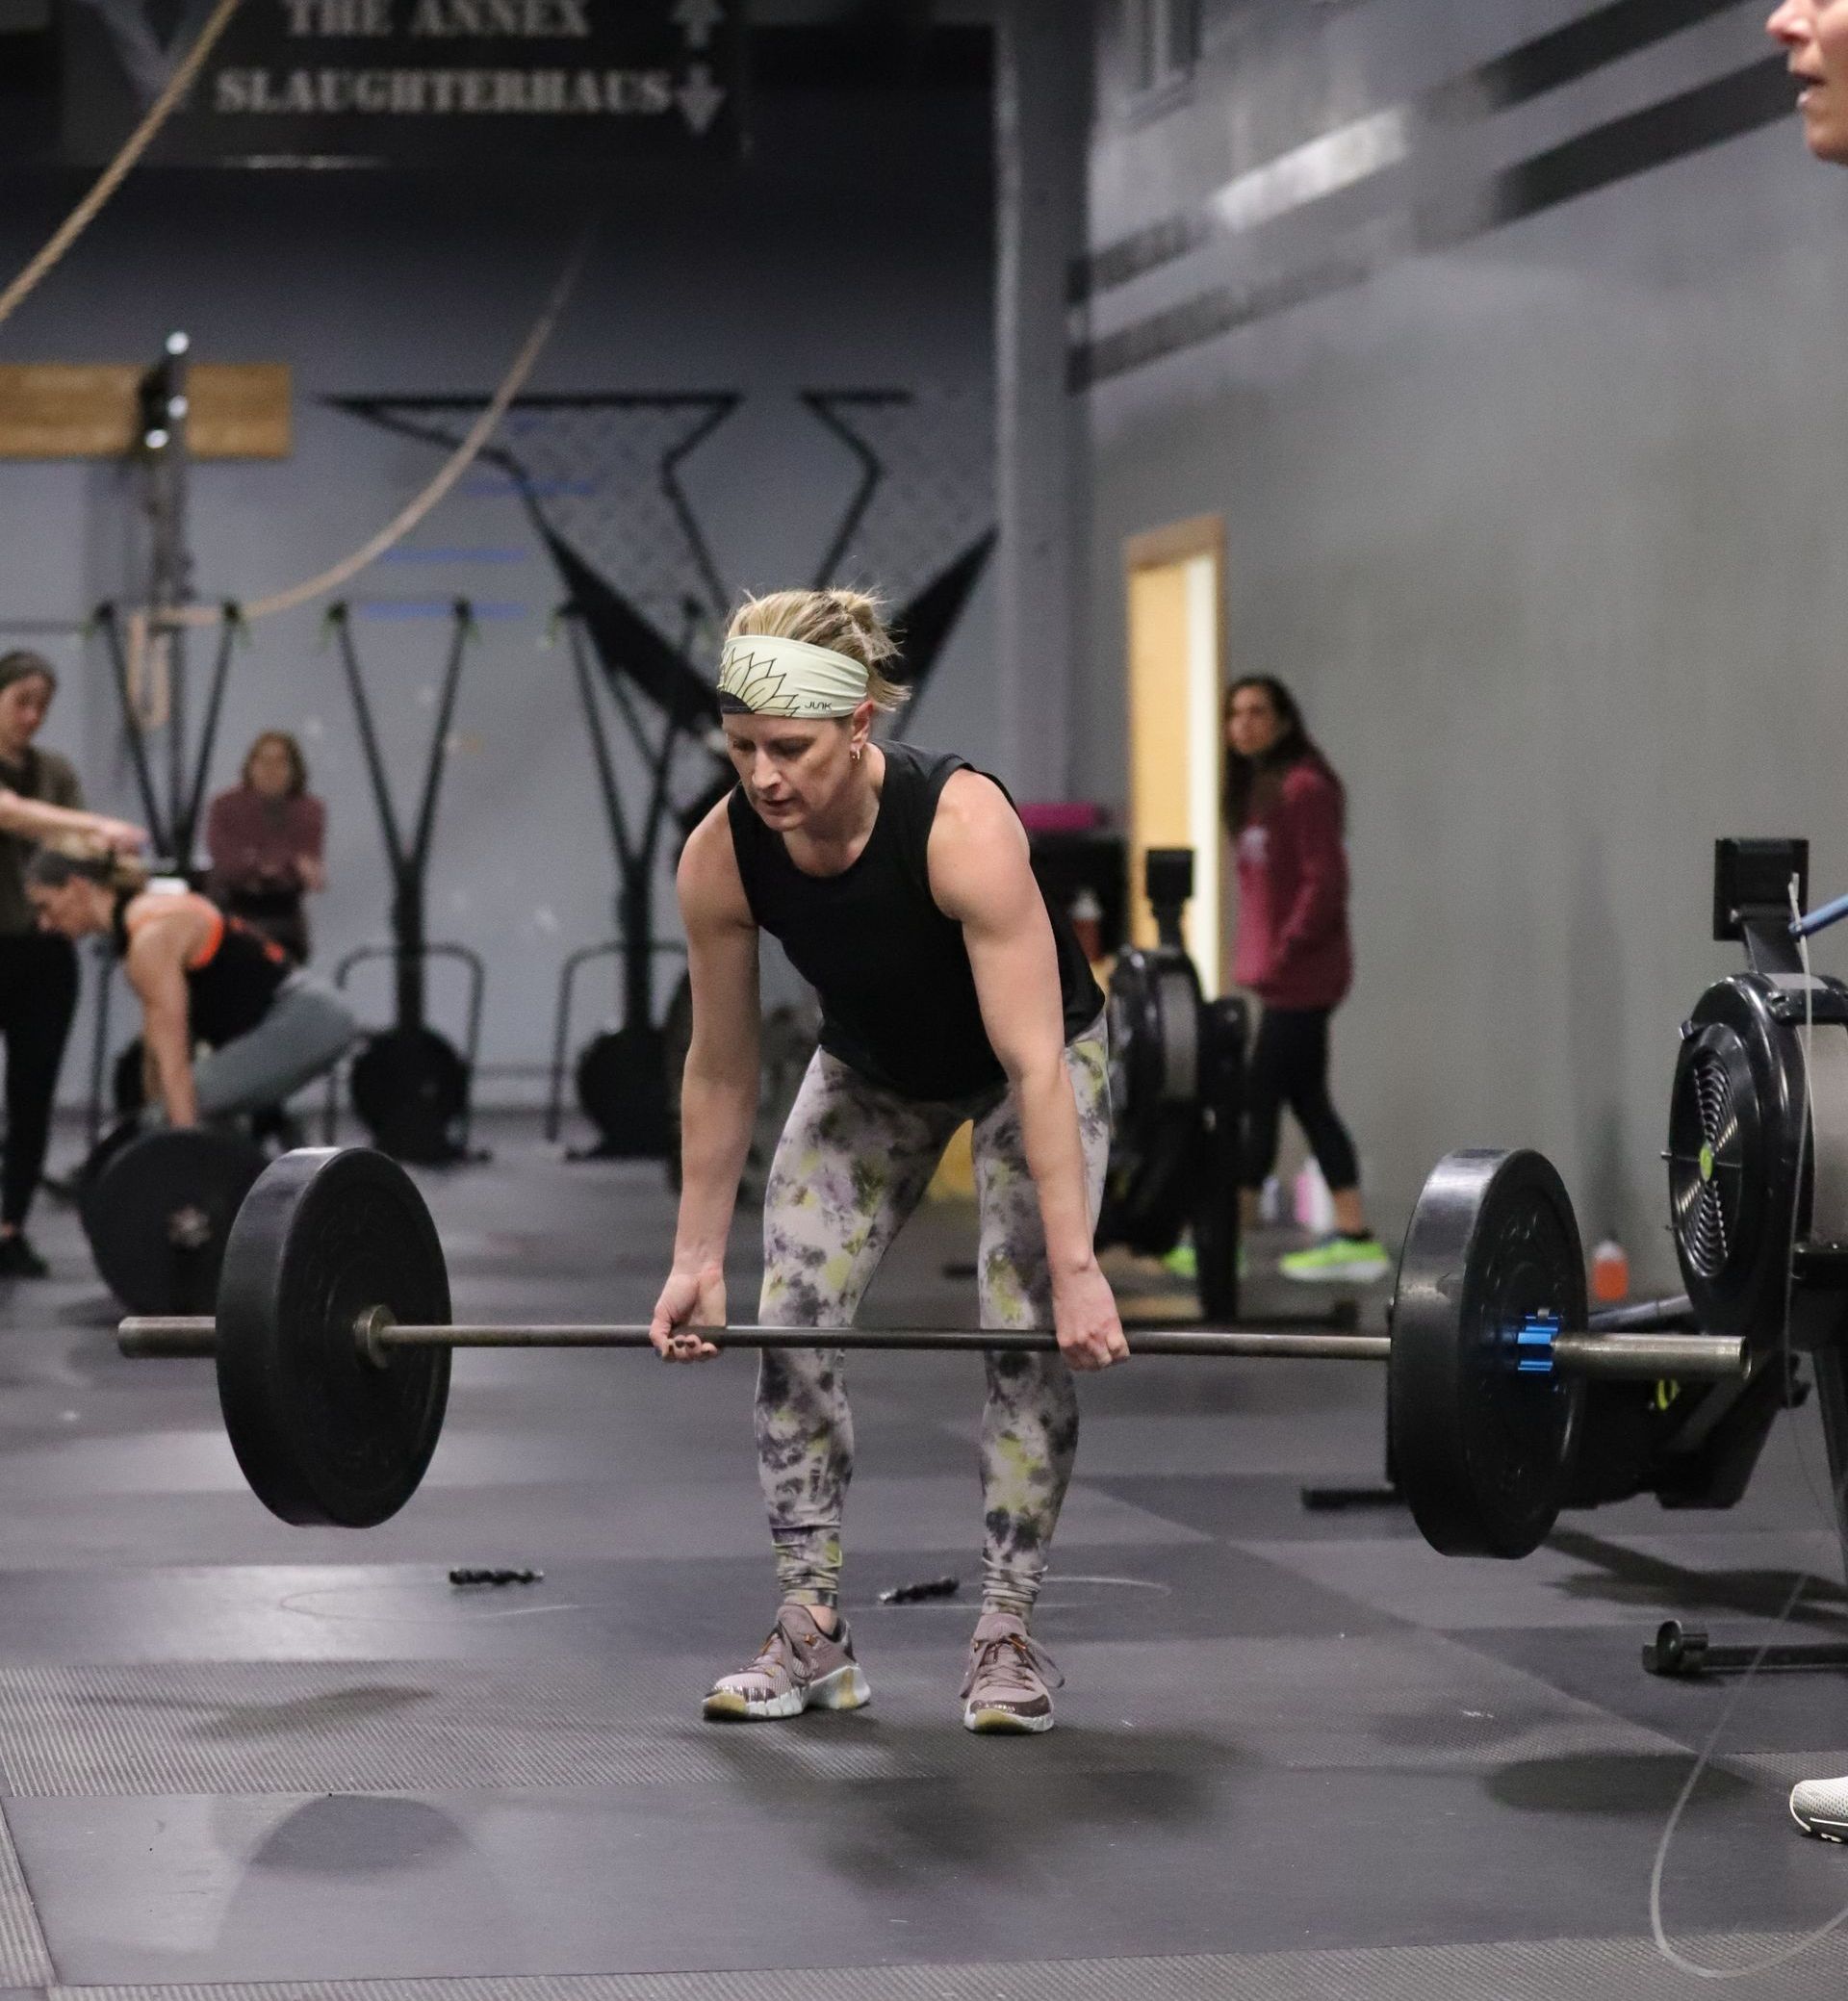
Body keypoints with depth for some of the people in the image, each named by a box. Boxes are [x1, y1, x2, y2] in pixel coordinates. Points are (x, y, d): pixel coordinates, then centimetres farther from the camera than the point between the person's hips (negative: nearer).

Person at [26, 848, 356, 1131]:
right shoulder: (149, 914, 12)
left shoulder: (151, 939, -16)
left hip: (303, 1022, -11)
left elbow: (173, 1063, -22)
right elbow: (161, 1051, 19)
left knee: (187, 1113, -18)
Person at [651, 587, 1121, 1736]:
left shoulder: (963, 826, -39)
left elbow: (1032, 1067, -39)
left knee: (1028, 1329, -15)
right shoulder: (721, 858, -27)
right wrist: (697, 1256, -10)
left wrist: (1076, 1266, -41)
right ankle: (814, 1636, 1)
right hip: (873, 1070, 4)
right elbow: (722, 1071, -13)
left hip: (1036, 1057, -4)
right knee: (791, 1322, -7)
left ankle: (1009, 1638, -5)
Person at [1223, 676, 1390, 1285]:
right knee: (1307, 1101, 10)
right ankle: (1354, 1240, 13)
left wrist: (1284, 952, -18)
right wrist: (1254, 956, 12)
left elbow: (1325, 883, -18)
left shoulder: (1303, 788, -13)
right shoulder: (1254, 789, 15)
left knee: (1259, 1099, -6)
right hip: (1281, 976, 9)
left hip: (1300, 976, -9)